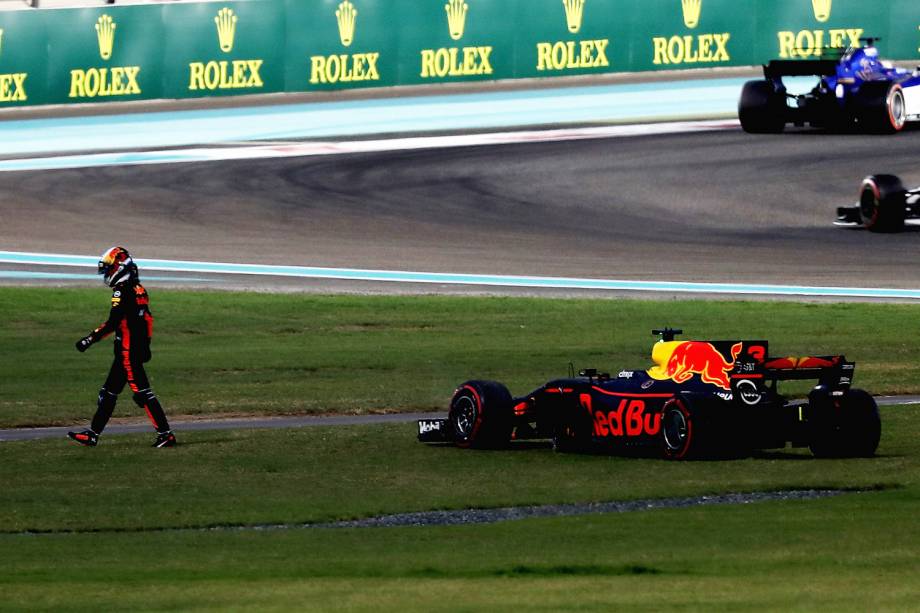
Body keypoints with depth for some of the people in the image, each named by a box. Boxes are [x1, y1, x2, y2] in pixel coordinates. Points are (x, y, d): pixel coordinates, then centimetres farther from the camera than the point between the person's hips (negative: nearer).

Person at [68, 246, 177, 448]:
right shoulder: (139, 289, 14)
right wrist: (145, 345, 26)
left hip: (127, 351, -10)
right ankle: (93, 433, 18)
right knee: (109, 392, 13)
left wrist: (90, 339, -18)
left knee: (142, 393, -8)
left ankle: (165, 434, -9)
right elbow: (147, 319, 19)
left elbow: (113, 323, -22)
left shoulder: (123, 291, -15)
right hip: (139, 348, 10)